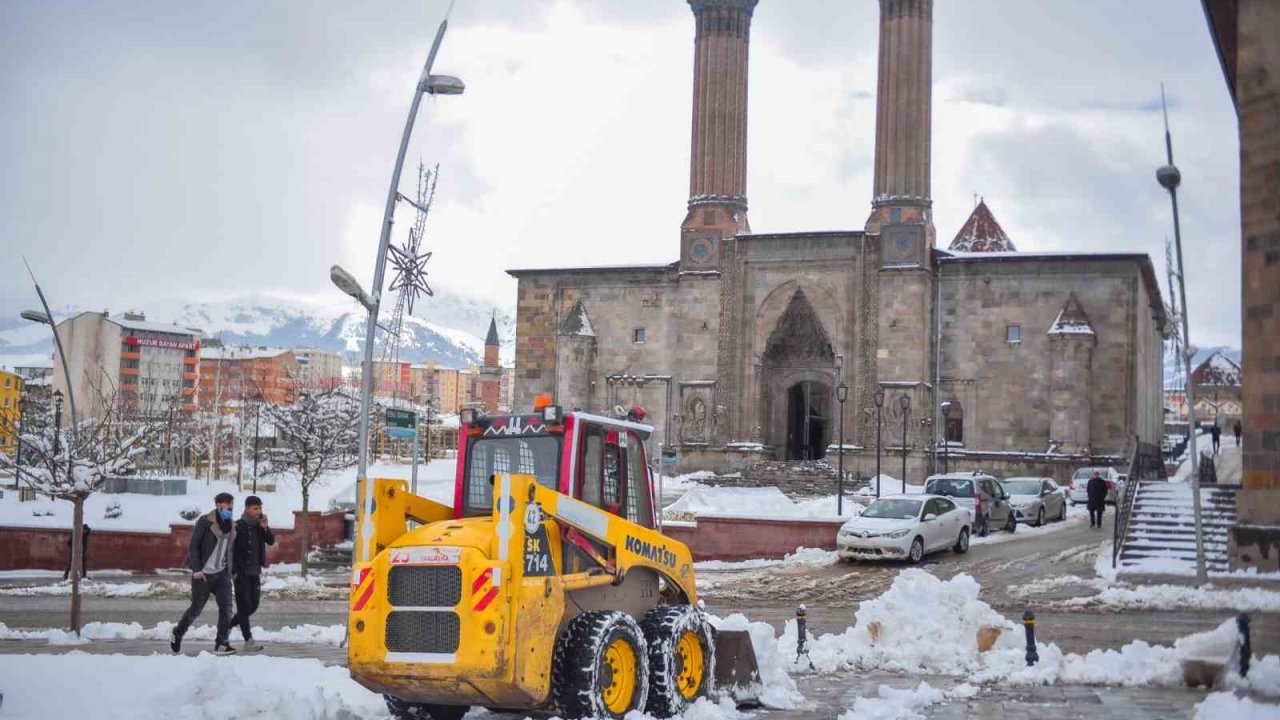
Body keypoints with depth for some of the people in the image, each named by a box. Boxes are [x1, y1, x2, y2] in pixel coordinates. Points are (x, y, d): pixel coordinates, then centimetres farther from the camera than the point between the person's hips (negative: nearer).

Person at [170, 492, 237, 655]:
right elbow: (194, 546, -10)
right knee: (196, 609, 6)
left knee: (226, 606, -11)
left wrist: (232, 571, 10)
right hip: (203, 574, -5)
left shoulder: (231, 525, 9)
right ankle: (177, 633, 31)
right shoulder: (205, 521, -9)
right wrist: (196, 569, -16)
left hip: (222, 573, 5)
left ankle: (221, 643, -7)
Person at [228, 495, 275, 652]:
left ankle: (228, 625, 30)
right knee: (244, 606, -4)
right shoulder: (238, 526, -10)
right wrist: (233, 571, -15)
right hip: (241, 573, -6)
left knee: (253, 606, 11)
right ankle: (248, 641, -4)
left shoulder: (259, 525, 7)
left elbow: (271, 541, 0)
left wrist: (265, 528, -16)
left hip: (255, 572, 6)